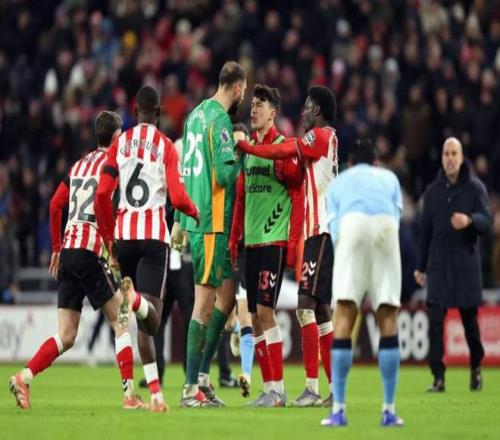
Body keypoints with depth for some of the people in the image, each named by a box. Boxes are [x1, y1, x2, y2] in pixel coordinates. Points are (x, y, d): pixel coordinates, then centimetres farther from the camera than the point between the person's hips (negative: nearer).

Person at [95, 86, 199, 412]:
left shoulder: (119, 145, 10)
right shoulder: (166, 146, 2)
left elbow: (102, 195, 5)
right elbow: (177, 197, -8)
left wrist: (109, 238, 17)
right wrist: (196, 212, 15)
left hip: (124, 233, 3)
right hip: (155, 234, -3)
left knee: (143, 322, 10)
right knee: (152, 320, -10)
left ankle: (155, 391, 6)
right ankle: (136, 299, -45)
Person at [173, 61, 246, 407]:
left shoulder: (197, 114, 15)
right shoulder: (220, 119, -13)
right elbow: (225, 173, -20)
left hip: (196, 218, 9)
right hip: (212, 222, -9)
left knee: (227, 295, 14)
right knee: (205, 301, -6)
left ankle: (202, 376, 14)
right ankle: (191, 388, -5)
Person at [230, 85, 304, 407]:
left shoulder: (283, 148, -7)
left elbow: (298, 196, -11)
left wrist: (293, 244, -16)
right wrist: (234, 240, 17)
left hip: (275, 241, -8)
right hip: (251, 242, 8)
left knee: (265, 311, -12)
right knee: (256, 317, 6)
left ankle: (277, 389, -9)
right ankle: (269, 388, 10)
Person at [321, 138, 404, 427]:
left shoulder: (338, 182, 34)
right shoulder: (389, 177, 35)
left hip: (352, 224, 0)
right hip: (386, 227, 1)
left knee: (344, 318, -4)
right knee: (388, 319, 4)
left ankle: (339, 409, -11)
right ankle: (389, 410, -1)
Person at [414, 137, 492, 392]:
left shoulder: (475, 188, -1)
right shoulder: (433, 191, 8)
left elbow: (487, 222, -10)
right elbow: (425, 230, 14)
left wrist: (470, 220, -32)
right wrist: (421, 266, 14)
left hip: (466, 265, -2)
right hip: (438, 266, 2)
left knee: (470, 320, 7)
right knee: (435, 321, -7)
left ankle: (476, 367, 30)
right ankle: (438, 377, -5)